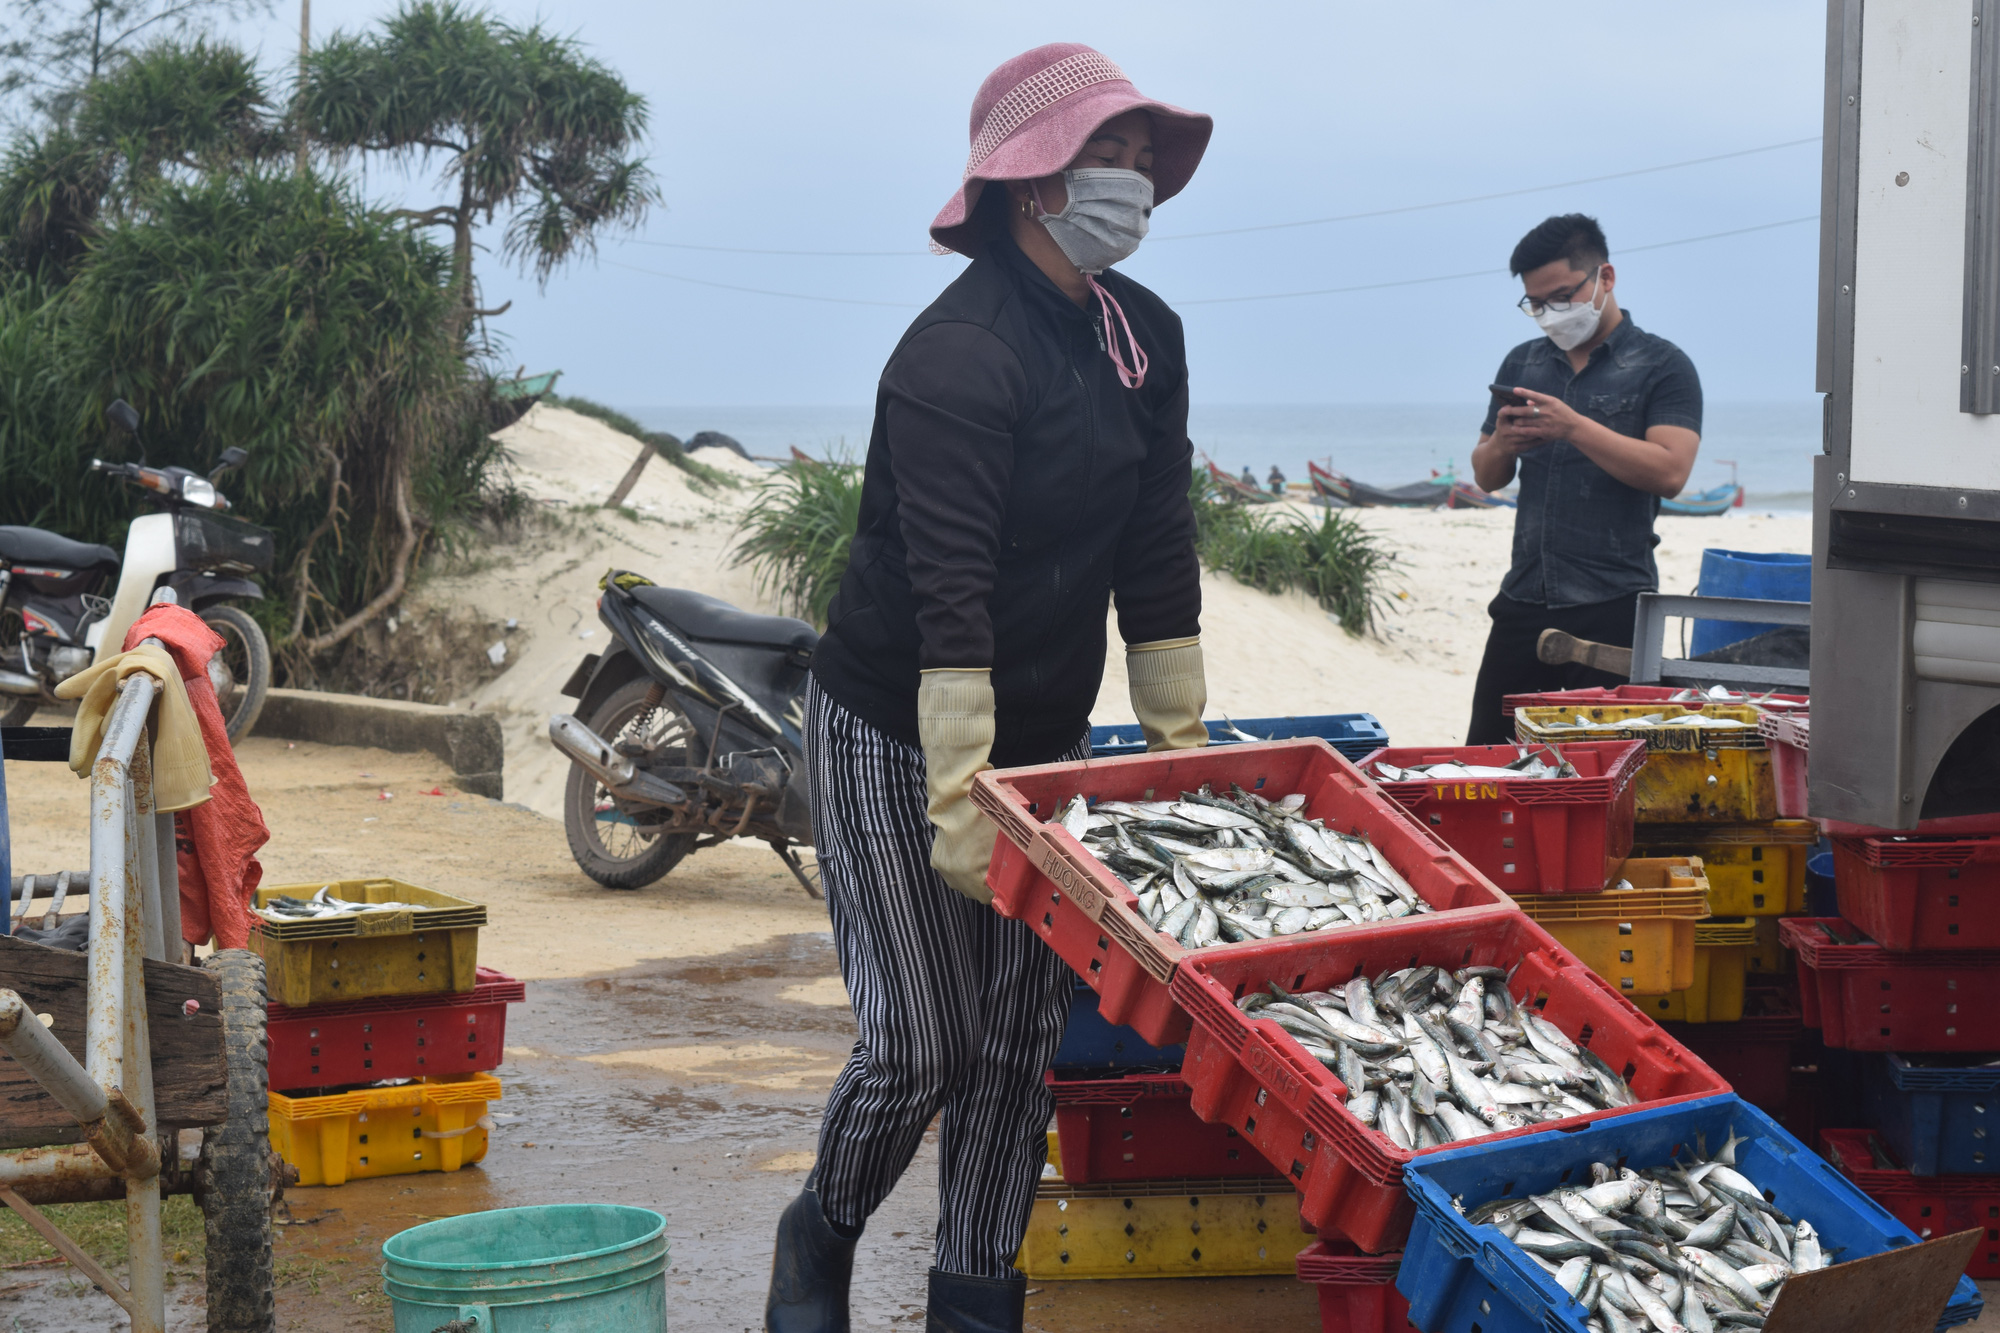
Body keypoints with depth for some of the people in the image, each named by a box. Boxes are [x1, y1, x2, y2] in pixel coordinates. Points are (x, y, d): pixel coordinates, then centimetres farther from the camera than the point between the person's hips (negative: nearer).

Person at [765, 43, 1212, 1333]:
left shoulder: (1146, 335, 3)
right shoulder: (960, 351, -22)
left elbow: (1157, 550, 8)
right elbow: (950, 590, -26)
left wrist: (1182, 743, 8)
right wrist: (960, 801, -28)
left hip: (1045, 735, 7)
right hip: (896, 734, -7)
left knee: (1025, 1033, 5)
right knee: (922, 1043, -5)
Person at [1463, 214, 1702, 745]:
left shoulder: (1662, 366, 0)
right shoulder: (1522, 364, 17)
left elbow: (1669, 472, -14)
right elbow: (1487, 478, 20)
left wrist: (1574, 427, -19)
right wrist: (1501, 446, -4)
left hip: (1612, 608, -5)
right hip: (1524, 599, 5)